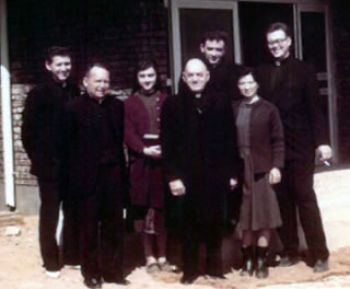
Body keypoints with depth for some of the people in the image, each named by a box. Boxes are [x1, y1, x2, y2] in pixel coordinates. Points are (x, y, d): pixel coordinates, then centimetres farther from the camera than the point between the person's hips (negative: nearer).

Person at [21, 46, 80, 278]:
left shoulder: (76, 93, 2)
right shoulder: (39, 94, -5)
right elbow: (28, 131, -3)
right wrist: (38, 158, -4)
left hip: (74, 164, 3)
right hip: (50, 165, -3)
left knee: (73, 212, 9)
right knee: (50, 213, 8)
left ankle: (72, 254, 24)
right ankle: (51, 261, 17)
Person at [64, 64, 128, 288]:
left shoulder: (117, 106, 7)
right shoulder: (75, 108, -4)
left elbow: (123, 138, 7)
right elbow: (69, 145, -6)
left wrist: (121, 167, -1)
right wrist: (74, 175, -10)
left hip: (114, 173, 3)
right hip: (88, 175, -3)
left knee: (114, 225, 10)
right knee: (89, 226, 8)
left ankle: (113, 269, 21)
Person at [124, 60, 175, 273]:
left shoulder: (166, 101, 8)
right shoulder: (130, 103, 6)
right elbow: (128, 133, -2)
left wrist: (165, 148, -14)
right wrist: (144, 149, -16)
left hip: (163, 160, 0)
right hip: (140, 162, 0)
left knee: (162, 210, 3)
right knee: (144, 211, 1)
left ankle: (162, 256, 12)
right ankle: (150, 257, 10)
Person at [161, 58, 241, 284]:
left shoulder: (221, 102, 6)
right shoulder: (172, 104, 3)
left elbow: (230, 140, 5)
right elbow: (167, 143, -2)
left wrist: (232, 172, 2)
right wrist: (172, 176, -9)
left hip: (216, 174, 1)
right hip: (185, 175, -1)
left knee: (215, 223, 7)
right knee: (188, 225, 5)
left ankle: (214, 267, 20)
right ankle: (190, 269, 15)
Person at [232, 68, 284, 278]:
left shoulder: (269, 109, 1)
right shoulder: (233, 109, 7)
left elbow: (278, 141, -2)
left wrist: (276, 166, -10)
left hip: (262, 169, -2)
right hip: (239, 170, 2)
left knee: (263, 216, 1)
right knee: (244, 217, 7)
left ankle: (261, 261, 8)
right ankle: (248, 260, 15)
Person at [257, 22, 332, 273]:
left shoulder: (304, 70, 2)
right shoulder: (263, 73, 8)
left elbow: (315, 108, -2)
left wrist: (322, 141, -12)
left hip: (300, 146, -2)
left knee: (305, 198, -1)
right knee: (282, 200, 5)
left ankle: (319, 254, 3)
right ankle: (290, 251, 13)